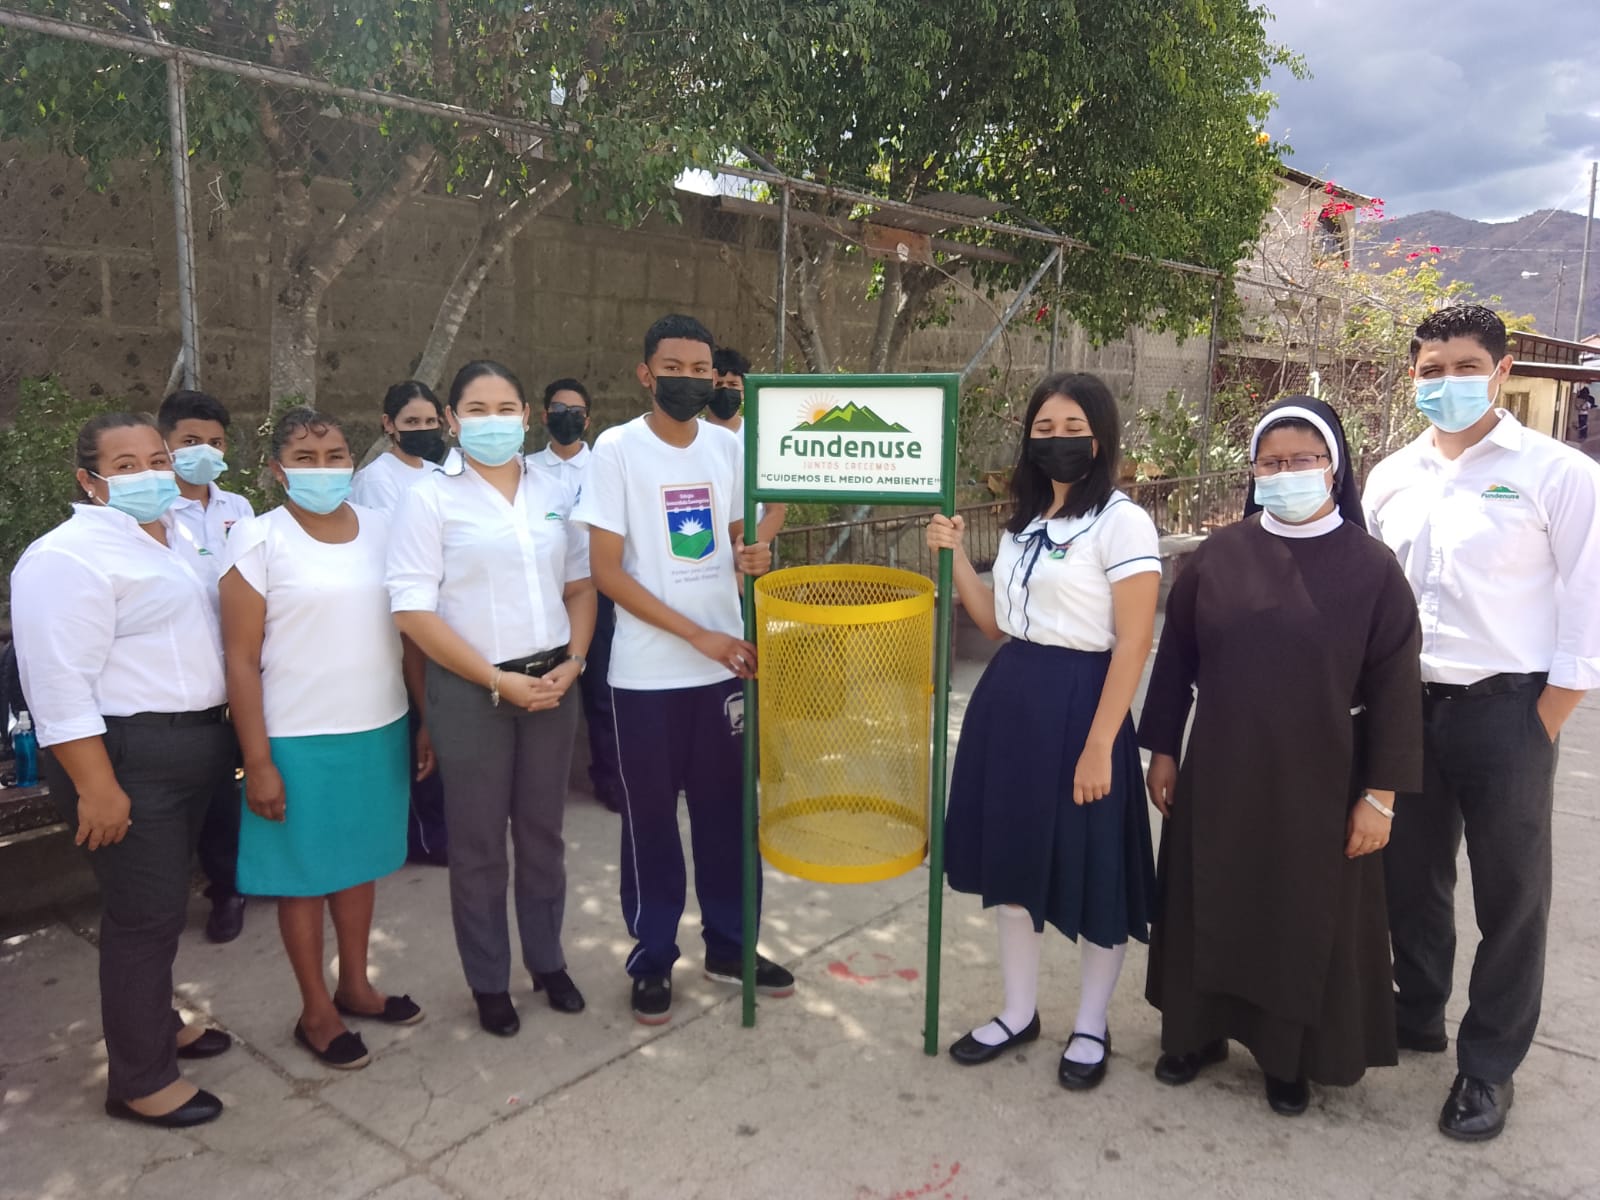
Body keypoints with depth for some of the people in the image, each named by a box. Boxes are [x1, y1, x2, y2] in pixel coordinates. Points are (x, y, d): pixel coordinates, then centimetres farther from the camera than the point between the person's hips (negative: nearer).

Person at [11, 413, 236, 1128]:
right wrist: (96, 788, -23)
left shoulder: (172, 539, 14)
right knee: (146, 914, -2)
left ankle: (156, 1024, 37)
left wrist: (225, 741, 21)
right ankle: (139, 1080, 13)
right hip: (125, 756, -9)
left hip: (192, 748, 9)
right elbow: (59, 683, -21)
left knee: (162, 904, 20)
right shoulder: (69, 557, -16)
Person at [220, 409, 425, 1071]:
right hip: (300, 741, -4)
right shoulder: (258, 539, -9)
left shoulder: (382, 528, 4)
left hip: (380, 731, 4)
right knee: (305, 874, 9)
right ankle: (316, 1011, 26)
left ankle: (354, 985, 36)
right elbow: (241, 658, -10)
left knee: (361, 863, 17)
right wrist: (257, 761, -12)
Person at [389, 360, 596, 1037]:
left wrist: (572, 664, -6)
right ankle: (489, 982, 27)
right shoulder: (432, 499, -6)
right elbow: (413, 610, -11)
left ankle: (548, 961, 33)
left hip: (552, 683, 3)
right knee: (478, 845, 9)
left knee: (543, 831, 15)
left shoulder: (557, 493, 5)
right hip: (470, 691, -3)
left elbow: (581, 585, 10)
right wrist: (501, 680, -14)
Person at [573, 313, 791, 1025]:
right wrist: (700, 635, -17)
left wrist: (754, 558, -10)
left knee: (726, 809, 13)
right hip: (648, 673, -4)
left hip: (725, 662, 4)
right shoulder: (617, 449, -9)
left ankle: (728, 946, 31)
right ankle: (652, 960, 26)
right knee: (651, 818, 8)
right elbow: (607, 572, -12)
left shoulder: (728, 446, 4)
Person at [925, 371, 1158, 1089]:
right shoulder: (1025, 520, 12)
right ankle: (1019, 1012, 32)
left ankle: (1091, 1027, 27)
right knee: (1013, 859, 15)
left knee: (1090, 869, 6)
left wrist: (1099, 746, -19)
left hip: (1077, 704, -7)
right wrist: (955, 556, 0)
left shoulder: (1122, 522, -11)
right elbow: (996, 623, 12)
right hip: (1008, 699, 7)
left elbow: (1133, 643, -15)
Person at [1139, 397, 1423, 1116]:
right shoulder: (1218, 555, -2)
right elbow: (1175, 658, 4)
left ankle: (1290, 1057, 32)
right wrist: (1161, 751, 5)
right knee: (1210, 906, 13)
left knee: (1306, 918, 12)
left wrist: (1380, 794, -6)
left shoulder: (1370, 568, -7)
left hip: (1317, 784, -2)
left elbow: (1394, 689, -5)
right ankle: (1200, 1030, 34)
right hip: (1219, 776, 2)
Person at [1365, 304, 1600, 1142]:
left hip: (1504, 708, -4)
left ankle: (1488, 1065, 25)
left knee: (1509, 894, 8)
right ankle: (1416, 1014, 38)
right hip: (1407, 704, 4)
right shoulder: (1392, 477, 6)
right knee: (1408, 875, 17)